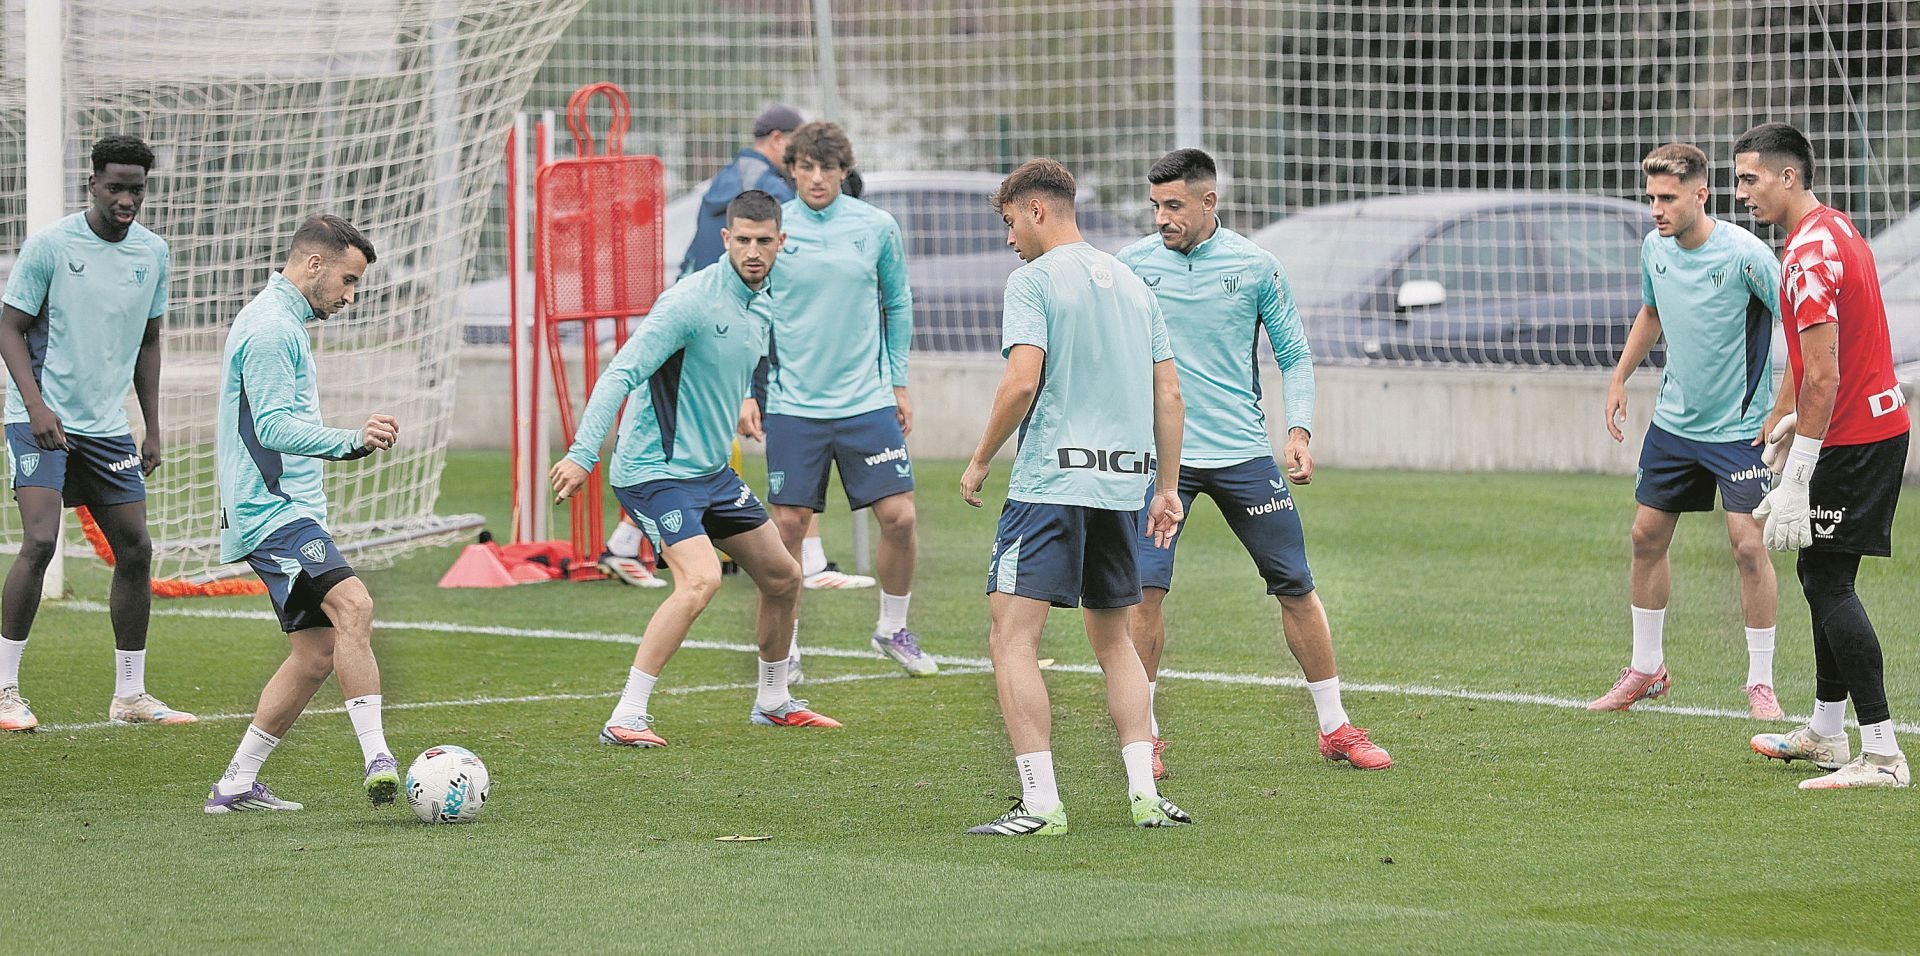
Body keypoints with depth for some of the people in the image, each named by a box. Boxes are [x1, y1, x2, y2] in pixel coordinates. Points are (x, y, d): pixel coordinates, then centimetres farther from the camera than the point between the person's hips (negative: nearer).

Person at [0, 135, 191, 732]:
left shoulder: (152, 253, 6)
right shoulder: (50, 246, -11)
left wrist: (153, 428, 13)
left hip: (108, 426, 6)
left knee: (136, 552, 5)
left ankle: (130, 696, 17)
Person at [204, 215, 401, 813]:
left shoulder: (281, 322, 22)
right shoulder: (271, 327, -12)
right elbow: (275, 426, -22)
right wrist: (351, 441, -32)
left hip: (284, 511, 11)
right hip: (273, 512, -11)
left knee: (317, 653, 8)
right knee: (352, 606, -27)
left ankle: (237, 785, 13)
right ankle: (377, 759, -37)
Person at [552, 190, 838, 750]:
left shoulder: (764, 305, 7)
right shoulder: (692, 301, -20)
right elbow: (621, 374, -25)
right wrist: (582, 454, -32)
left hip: (713, 471, 9)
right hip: (655, 469, -9)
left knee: (783, 576, 14)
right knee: (701, 579, -27)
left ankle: (773, 702, 35)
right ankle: (625, 718, -24)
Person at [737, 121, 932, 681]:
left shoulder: (877, 228, 1)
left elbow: (898, 307, 12)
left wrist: (899, 383, 10)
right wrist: (748, 392, 0)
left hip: (867, 402, 1)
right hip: (792, 404, -1)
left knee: (898, 516, -4)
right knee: (788, 525, -2)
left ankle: (892, 630, 18)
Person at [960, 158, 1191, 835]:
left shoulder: (1034, 280, -5)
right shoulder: (1131, 284, 16)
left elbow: (1023, 381, -16)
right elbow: (1168, 395, 15)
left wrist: (979, 461, -4)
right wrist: (1167, 488, 20)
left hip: (1052, 482, -7)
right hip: (1124, 482, 7)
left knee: (1013, 640, -7)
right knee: (1113, 638, 19)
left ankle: (1040, 803, -16)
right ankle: (1144, 792, 11)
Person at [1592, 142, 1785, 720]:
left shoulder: (1744, 254, -20)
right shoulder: (1655, 249, 0)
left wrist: (1786, 409, -19)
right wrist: (1619, 379, 18)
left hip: (1740, 427, -6)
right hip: (1674, 422, 6)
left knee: (1747, 543, -12)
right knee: (1647, 536, 8)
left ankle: (1760, 682, -1)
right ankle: (1647, 669, 23)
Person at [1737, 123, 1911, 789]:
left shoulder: (1811, 253, -20)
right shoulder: (1834, 229, 13)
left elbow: (1823, 378, -24)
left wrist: (1796, 482, -23)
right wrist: (1789, 417, 28)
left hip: (1852, 437, -10)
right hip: (1876, 425, 10)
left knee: (1828, 584, -10)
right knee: (1819, 573, 18)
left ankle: (1882, 756, -14)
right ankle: (1826, 734, 28)